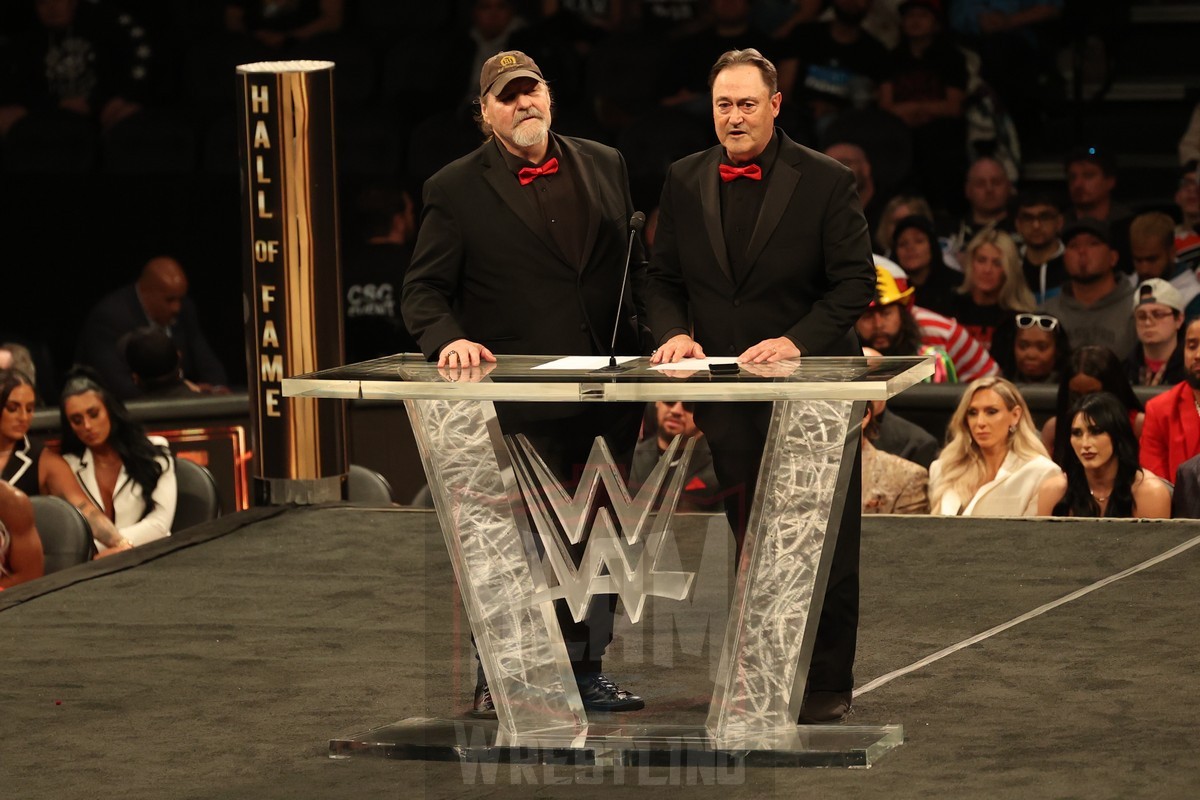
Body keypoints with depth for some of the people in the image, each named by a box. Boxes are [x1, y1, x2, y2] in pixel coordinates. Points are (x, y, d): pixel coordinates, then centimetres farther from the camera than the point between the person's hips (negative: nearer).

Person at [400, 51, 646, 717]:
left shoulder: (603, 167, 11)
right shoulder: (457, 189, -2)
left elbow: (636, 268, 17)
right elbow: (423, 290, -3)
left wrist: (650, 343, 7)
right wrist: (448, 339, -23)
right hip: (519, 404, -5)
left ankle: (586, 671, 22)